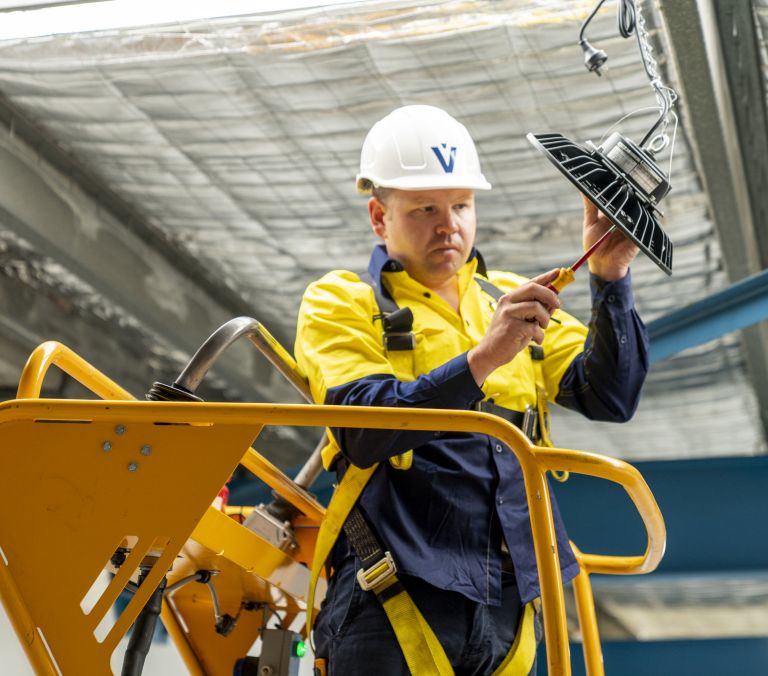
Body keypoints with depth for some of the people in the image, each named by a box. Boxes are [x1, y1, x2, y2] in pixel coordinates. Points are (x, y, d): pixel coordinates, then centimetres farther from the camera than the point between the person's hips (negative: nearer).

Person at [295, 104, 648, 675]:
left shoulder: (516, 302, 16)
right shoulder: (340, 304, 2)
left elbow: (609, 397, 4)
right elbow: (365, 432, -16)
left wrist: (610, 280, -8)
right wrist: (481, 359, -27)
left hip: (510, 604, 5)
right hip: (394, 604, -4)